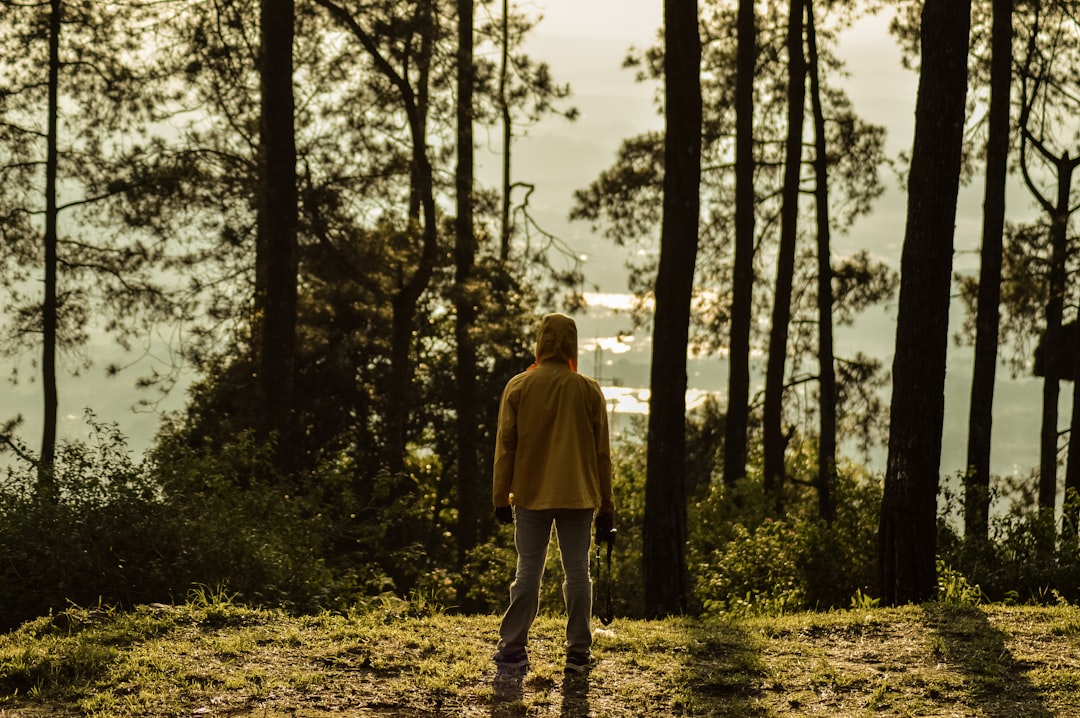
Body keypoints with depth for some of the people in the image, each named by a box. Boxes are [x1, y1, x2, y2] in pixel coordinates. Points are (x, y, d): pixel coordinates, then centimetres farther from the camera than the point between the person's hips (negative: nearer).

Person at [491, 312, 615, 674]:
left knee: (528, 572, 5)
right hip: (578, 497, 0)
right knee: (577, 572, 6)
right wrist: (606, 507, 9)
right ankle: (579, 652, 8)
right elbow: (601, 452, 3)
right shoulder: (589, 391, -1)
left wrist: (501, 497, 7)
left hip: (530, 495, 0)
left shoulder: (518, 387, -3)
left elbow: (505, 446, -1)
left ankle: (513, 649, 5)